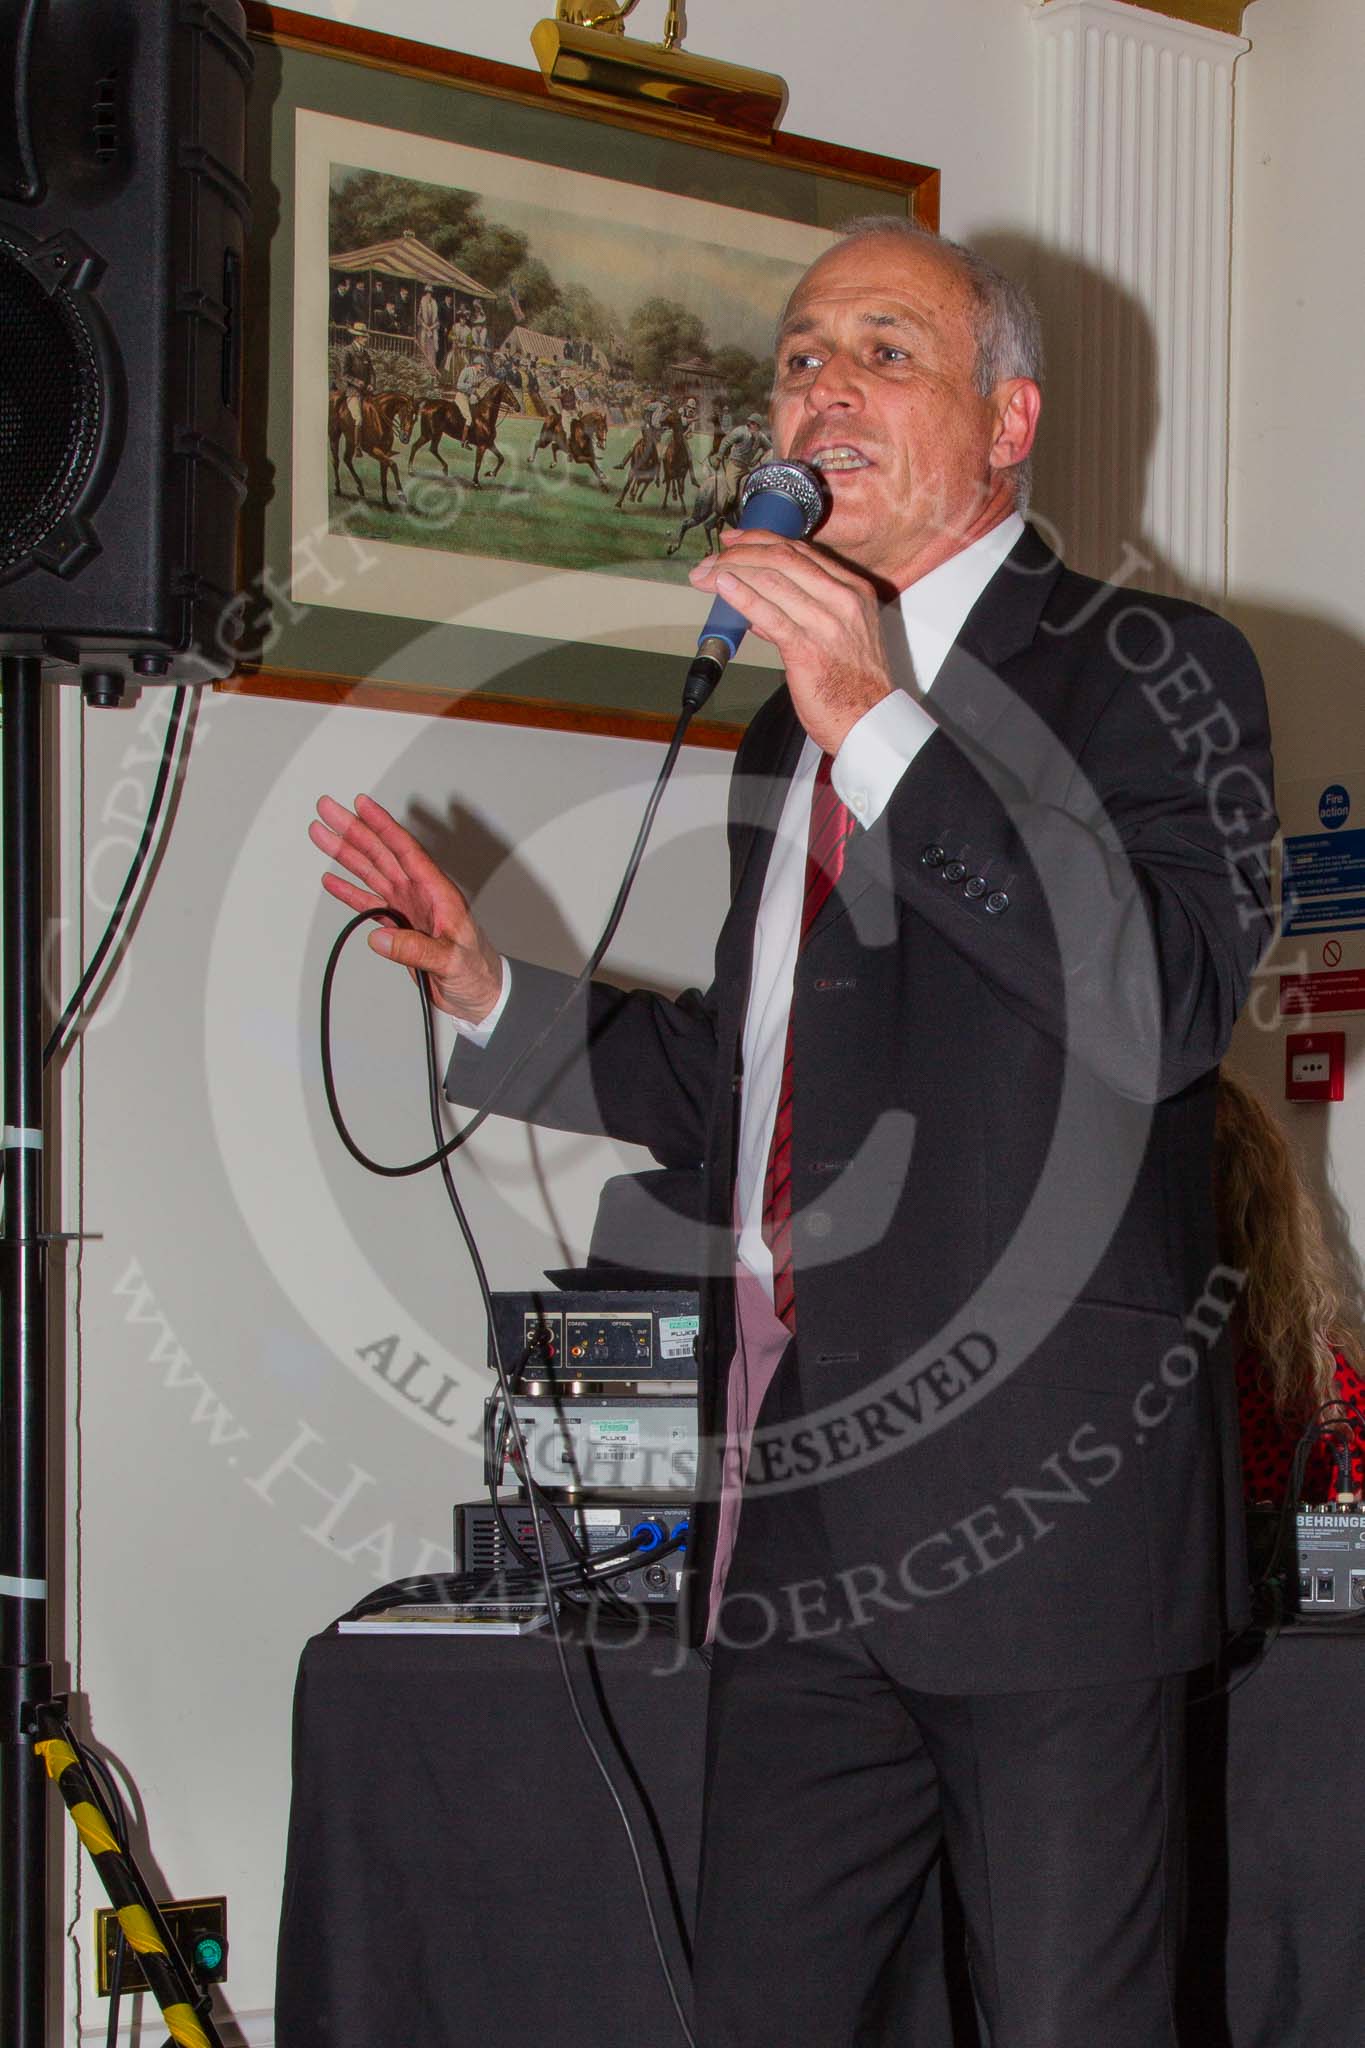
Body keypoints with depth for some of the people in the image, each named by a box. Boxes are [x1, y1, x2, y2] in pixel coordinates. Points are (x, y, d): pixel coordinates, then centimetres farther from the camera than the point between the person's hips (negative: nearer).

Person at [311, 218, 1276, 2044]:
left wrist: (878, 725, -22)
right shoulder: (788, 734, 20)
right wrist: (488, 993, 15)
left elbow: (1167, 1005, -21)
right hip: (802, 1517, 7)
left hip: (1040, 1494, -7)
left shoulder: (1147, 673, -3)